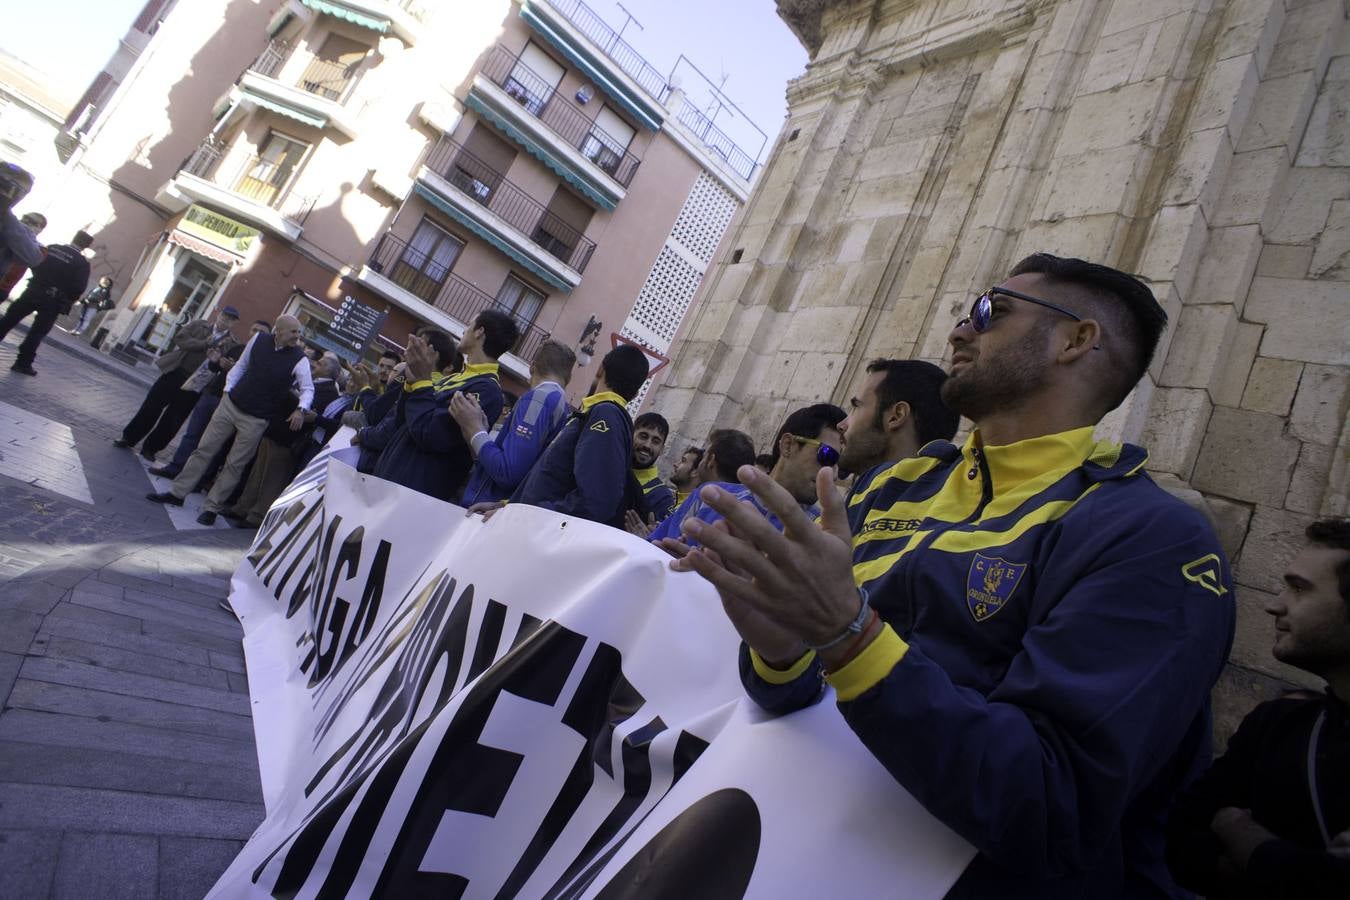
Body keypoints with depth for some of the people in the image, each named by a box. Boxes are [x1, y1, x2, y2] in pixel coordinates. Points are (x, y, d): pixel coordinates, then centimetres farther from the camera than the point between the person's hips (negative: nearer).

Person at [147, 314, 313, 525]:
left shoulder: (300, 360, -13)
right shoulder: (259, 339, -1)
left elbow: (308, 388, -13)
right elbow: (241, 365, 11)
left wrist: (301, 409, -30)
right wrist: (228, 388, 3)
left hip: (256, 420, -3)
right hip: (231, 403, 4)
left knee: (234, 465, 1)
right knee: (204, 449, 8)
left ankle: (211, 508, 13)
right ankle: (177, 492, 20)